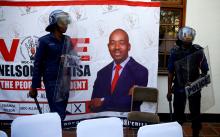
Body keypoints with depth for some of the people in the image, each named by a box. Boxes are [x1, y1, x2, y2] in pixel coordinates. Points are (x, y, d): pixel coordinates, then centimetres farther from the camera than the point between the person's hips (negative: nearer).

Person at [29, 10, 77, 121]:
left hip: (65, 82, 5)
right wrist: (34, 86, -8)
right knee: (58, 113, -5)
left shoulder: (67, 40, 10)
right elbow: (38, 64, -5)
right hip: (52, 82, -5)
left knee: (61, 112, 11)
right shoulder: (44, 41, -4)